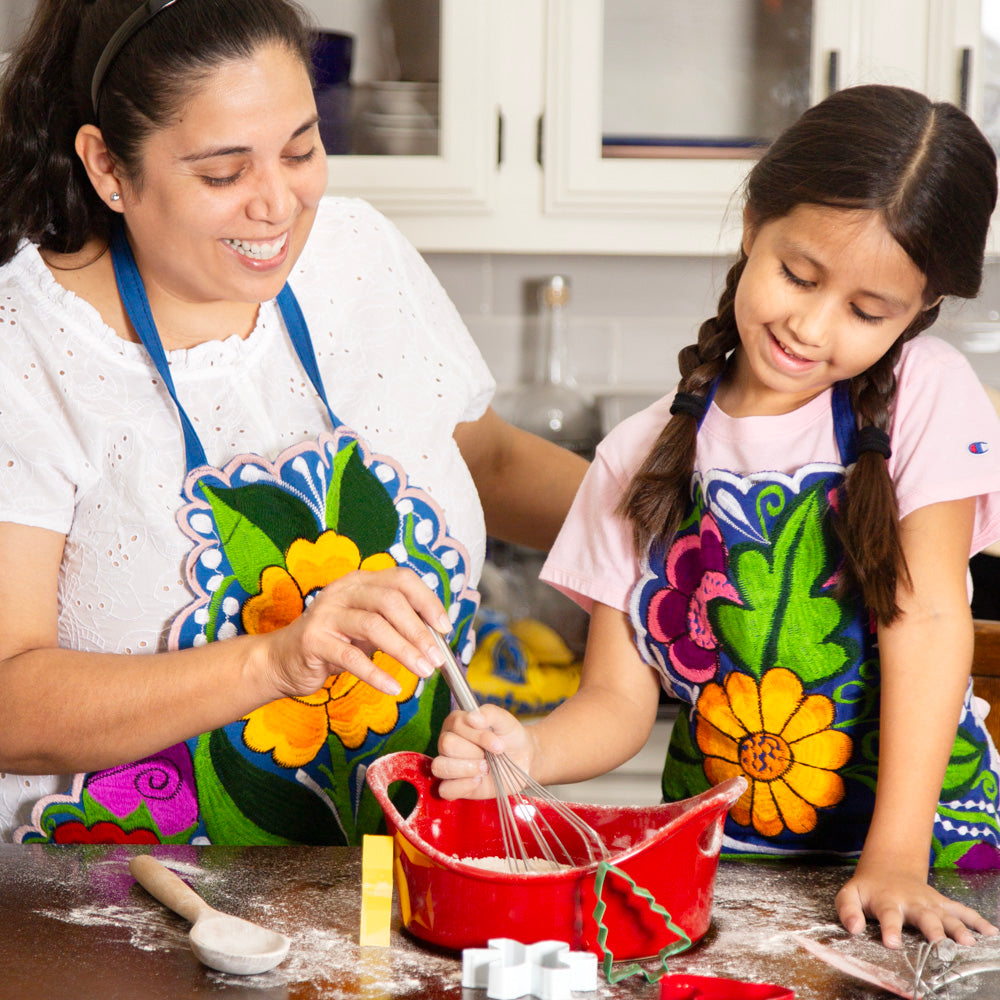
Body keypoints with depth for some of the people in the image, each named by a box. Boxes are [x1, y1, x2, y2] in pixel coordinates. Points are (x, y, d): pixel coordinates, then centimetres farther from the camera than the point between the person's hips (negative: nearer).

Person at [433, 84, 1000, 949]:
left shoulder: (924, 394, -5)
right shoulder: (645, 456, 1)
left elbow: (927, 619, -11)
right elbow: (619, 698, 0)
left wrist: (894, 860, -18)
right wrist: (525, 752, -22)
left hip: (922, 830, -2)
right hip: (717, 857, 2)